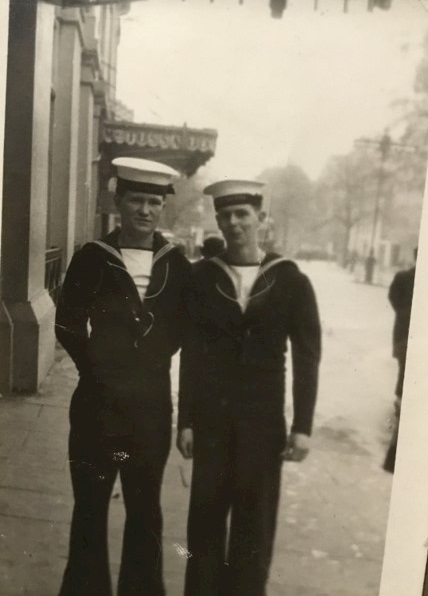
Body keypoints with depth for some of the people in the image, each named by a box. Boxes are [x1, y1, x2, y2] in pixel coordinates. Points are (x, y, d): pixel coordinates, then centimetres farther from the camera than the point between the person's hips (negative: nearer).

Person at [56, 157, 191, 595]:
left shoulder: (176, 264, 0)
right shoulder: (91, 258, -4)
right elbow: (68, 324, 1)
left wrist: (156, 357, 1)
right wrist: (95, 366, -2)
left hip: (153, 402, 1)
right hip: (98, 401, -1)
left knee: (145, 506, 16)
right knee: (90, 505, 12)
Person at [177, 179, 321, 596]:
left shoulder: (291, 282, -2)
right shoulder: (202, 278, -1)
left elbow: (307, 358, -1)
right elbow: (191, 354, 0)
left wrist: (302, 426, -5)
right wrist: (185, 420, -2)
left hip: (264, 418, 0)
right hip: (211, 415, 1)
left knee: (254, 521, 11)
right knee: (205, 515, 11)